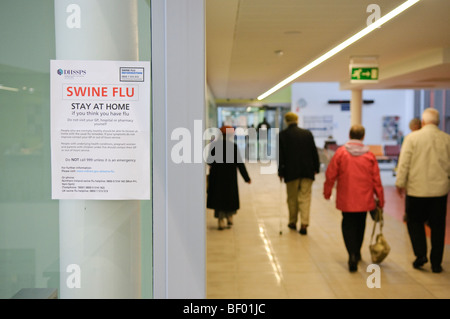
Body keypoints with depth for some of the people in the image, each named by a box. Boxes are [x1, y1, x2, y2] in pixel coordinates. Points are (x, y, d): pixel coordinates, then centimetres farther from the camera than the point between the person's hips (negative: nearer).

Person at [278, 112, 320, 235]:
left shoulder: (282, 135, -3)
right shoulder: (307, 133, 3)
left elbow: (280, 155, -5)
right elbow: (314, 152, 5)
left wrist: (281, 171, 1)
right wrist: (316, 168, 13)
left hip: (291, 171, -1)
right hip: (307, 171, 1)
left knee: (292, 198, 12)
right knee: (305, 198, 4)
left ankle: (293, 222, 23)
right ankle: (304, 223, -6)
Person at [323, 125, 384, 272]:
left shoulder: (340, 152, -7)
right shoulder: (370, 155, -3)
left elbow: (330, 174, -5)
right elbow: (376, 180, -1)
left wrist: (327, 192, 9)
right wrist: (380, 199, 7)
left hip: (346, 198, -2)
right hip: (364, 199, 2)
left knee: (348, 225, 7)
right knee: (360, 224, 20)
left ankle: (352, 254, -12)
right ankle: (357, 253, 35)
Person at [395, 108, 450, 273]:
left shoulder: (412, 137, -7)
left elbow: (404, 163, -7)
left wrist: (400, 183, 1)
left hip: (417, 189, -2)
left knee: (415, 222, 14)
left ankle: (420, 254, -1)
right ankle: (436, 263, 14)